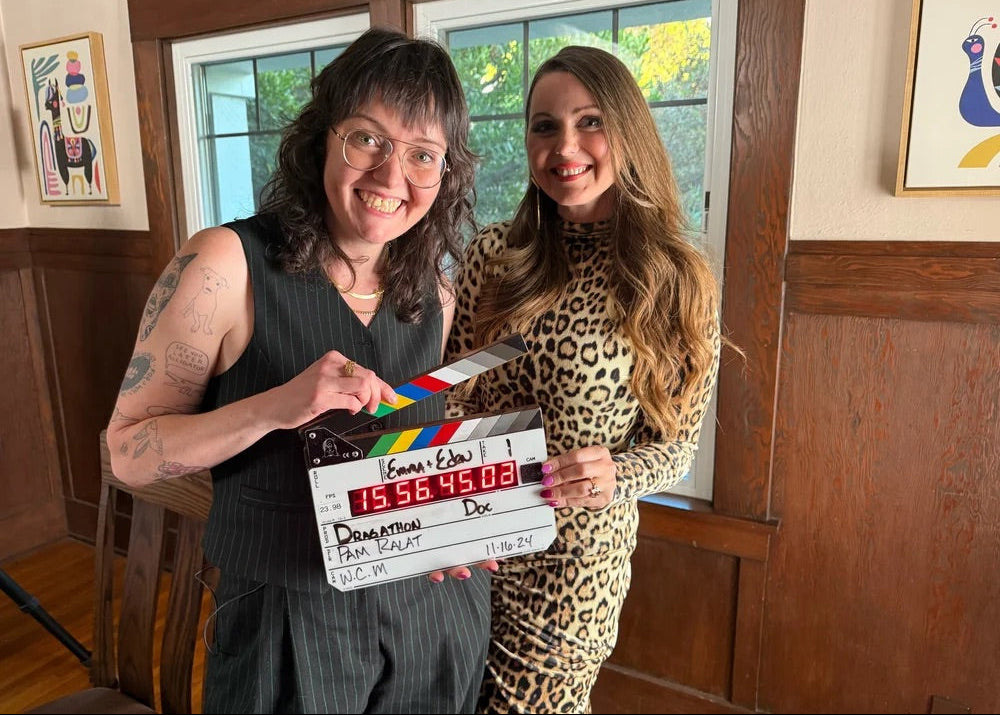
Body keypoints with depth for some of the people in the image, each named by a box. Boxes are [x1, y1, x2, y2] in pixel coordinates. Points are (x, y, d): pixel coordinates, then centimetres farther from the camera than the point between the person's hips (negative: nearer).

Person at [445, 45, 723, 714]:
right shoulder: (493, 252, -4)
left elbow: (677, 443, -5)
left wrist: (614, 476, -25)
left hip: (575, 558, -2)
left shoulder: (677, 281, -10)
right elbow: (447, 389, 3)